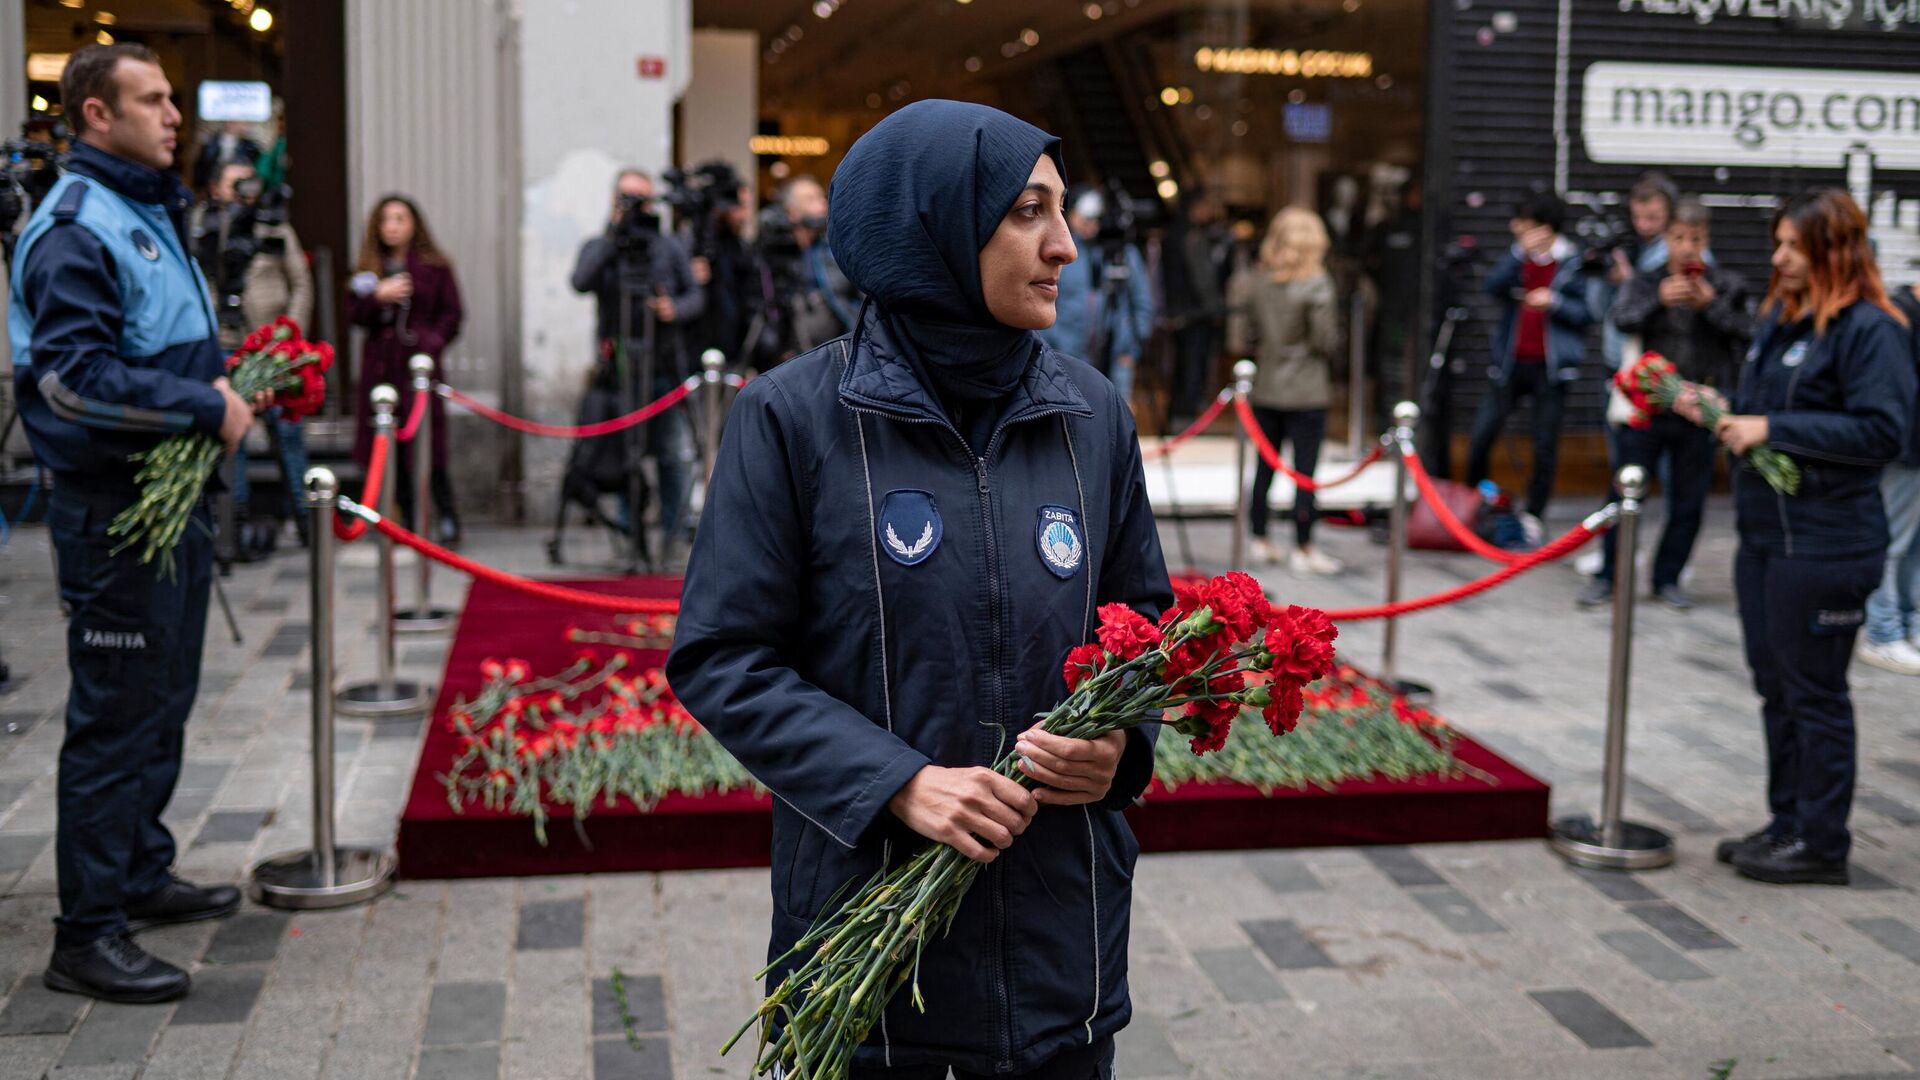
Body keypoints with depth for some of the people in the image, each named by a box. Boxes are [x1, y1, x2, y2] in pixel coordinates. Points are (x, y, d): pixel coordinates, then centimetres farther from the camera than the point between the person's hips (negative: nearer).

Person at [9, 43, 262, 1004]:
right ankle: (88, 935, 3)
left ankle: (141, 875, 34)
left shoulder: (152, 211, 16)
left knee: (163, 702, 19)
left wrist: (230, 385, 8)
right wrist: (206, 405, -20)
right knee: (116, 716, -5)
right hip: (113, 504, -10)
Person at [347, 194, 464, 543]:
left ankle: (447, 518, 0)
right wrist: (378, 296, -10)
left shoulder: (434, 266, 3)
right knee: (390, 449, 3)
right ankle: (410, 520, 12)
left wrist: (432, 341, -11)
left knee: (427, 446, -10)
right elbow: (354, 314, 7)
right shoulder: (368, 268, 13)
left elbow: (452, 314, 3)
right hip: (380, 366, 4)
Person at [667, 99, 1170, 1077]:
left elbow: (1141, 616, 13)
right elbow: (721, 657, -9)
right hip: (864, 914, -3)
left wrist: (1121, 737, -8)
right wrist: (895, 782, -18)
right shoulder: (795, 414, -10)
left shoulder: (1092, 414, 2)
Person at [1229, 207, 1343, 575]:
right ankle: (1303, 550, 5)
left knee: (1265, 465, 13)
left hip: (1264, 390, 5)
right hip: (1307, 392, -5)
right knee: (1305, 470, 1)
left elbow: (1239, 340, 3)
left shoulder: (1253, 283, 2)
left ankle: (1260, 541, 21)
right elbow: (1326, 341, -13)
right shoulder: (1316, 284, -12)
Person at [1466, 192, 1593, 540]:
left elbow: (1588, 313, -1)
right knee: (1481, 435, 1)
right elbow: (1493, 287, -9)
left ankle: (1533, 516, 14)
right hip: (1510, 362, 3)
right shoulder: (1518, 256, 8)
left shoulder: (1574, 262, -1)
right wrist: (1520, 252, -18)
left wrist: (1554, 302, -17)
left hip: (1550, 367, -3)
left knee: (1545, 446, 2)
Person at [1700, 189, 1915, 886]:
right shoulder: (1780, 318, 13)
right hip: (1764, 535, 9)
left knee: (1814, 693, 1)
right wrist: (1723, 412, 5)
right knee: (1776, 689, 16)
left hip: (1824, 546, -9)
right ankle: (1788, 823, 28)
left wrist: (1772, 429, -21)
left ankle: (1821, 844, 12)